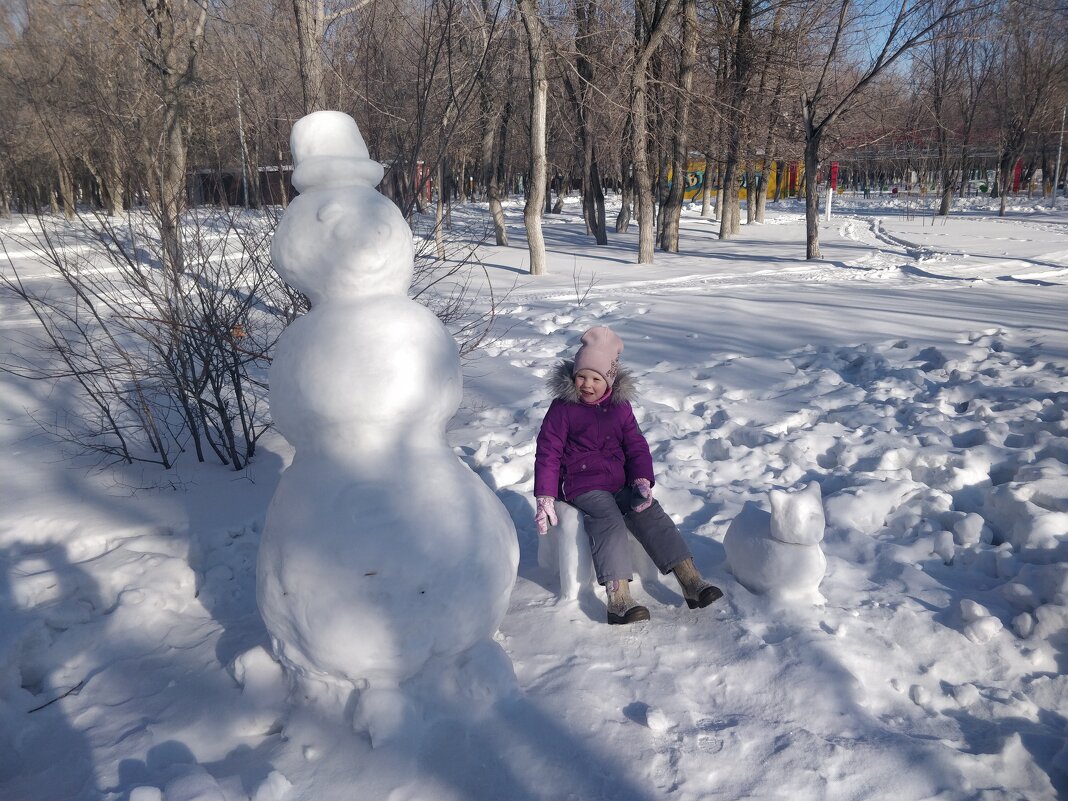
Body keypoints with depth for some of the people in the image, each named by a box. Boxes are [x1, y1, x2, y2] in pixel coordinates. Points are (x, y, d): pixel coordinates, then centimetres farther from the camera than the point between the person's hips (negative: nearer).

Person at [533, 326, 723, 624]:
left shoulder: (620, 406, 9)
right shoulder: (562, 408, -3)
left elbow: (636, 446, 10)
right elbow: (548, 453, -5)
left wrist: (642, 480, -9)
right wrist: (545, 498, -12)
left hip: (621, 483, 5)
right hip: (582, 485, -4)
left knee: (652, 515, -16)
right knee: (609, 521, -30)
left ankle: (691, 582, -13)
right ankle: (619, 599, -37)